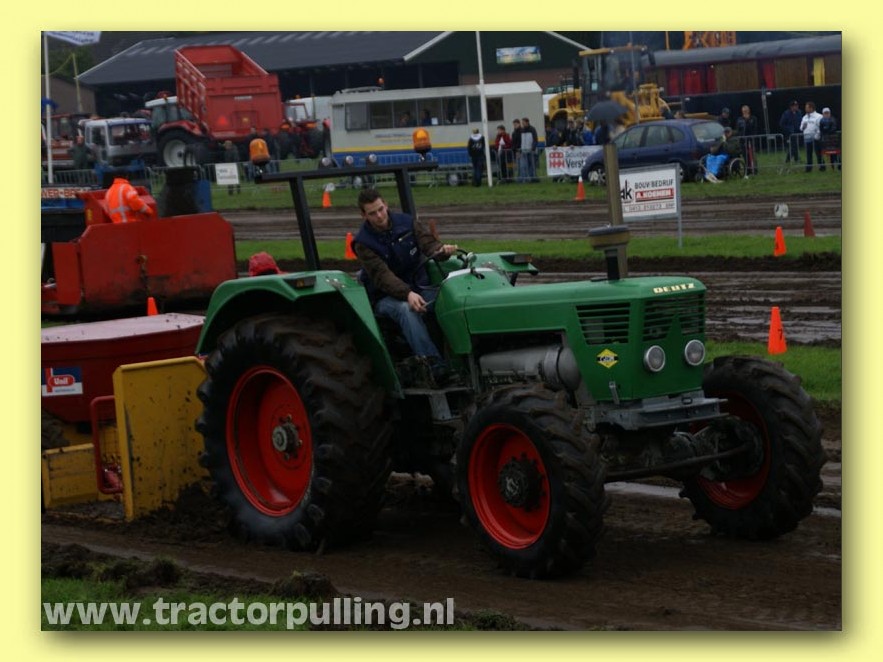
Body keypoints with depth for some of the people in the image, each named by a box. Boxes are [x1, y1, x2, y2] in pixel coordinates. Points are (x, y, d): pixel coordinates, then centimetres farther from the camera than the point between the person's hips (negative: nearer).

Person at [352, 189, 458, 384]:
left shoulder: (406, 223, 3)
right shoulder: (363, 243, -8)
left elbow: (428, 243, -7)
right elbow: (382, 275, -20)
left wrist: (443, 250, -33)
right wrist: (408, 294, -37)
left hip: (418, 287, 3)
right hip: (386, 296, -3)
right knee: (406, 309, -38)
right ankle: (433, 362, -49)